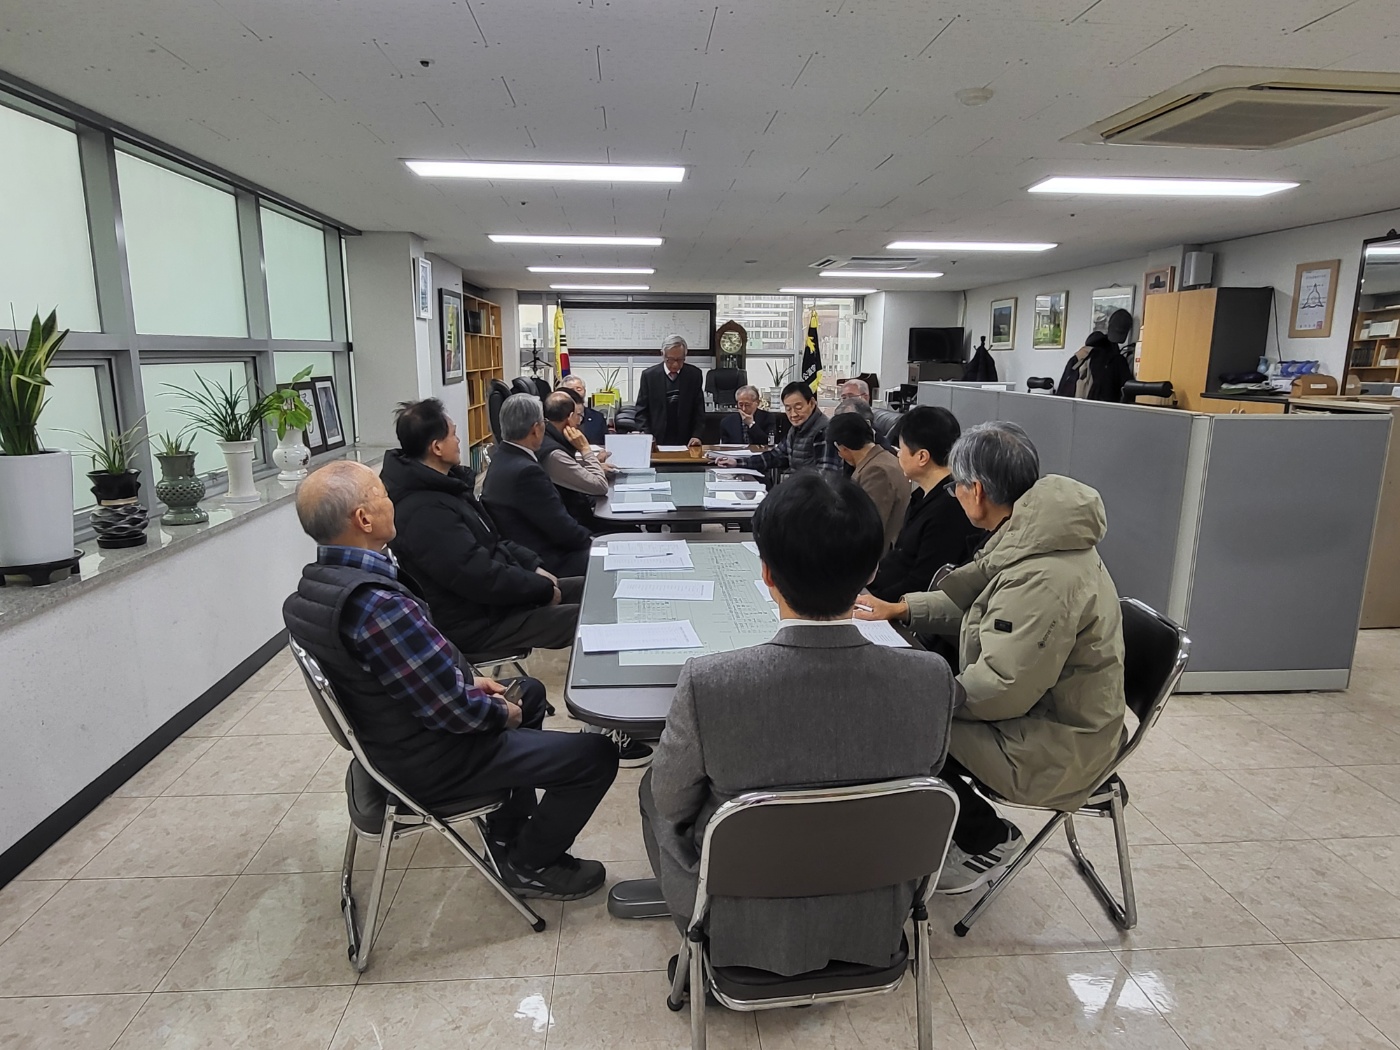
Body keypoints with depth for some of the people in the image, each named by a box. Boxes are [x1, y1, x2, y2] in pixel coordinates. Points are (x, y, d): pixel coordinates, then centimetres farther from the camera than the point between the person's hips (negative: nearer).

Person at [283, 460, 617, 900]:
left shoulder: (318, 583, -4)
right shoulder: (378, 604, -35)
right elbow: (452, 709, -28)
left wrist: (469, 676, 6)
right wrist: (503, 713, -9)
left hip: (392, 734, 10)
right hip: (432, 763, -10)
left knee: (530, 690, 28)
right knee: (597, 754, -6)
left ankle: (507, 828, 35)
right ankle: (529, 865, 16)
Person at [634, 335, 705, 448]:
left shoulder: (694, 374, 5)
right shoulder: (649, 375, 2)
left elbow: (699, 409, 8)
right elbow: (642, 411, 4)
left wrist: (696, 435, -5)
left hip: (685, 442, 1)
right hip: (657, 441, -1)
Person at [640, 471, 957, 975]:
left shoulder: (708, 684, -32)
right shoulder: (930, 678, -24)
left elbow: (672, 805, -14)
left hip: (745, 927, -3)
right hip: (872, 924, 3)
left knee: (653, 785, 25)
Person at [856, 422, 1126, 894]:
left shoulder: (1043, 579, -32)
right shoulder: (1034, 536, 0)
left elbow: (1001, 690, -30)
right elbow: (976, 603, 15)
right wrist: (900, 608, 11)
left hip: (1051, 748, -9)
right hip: (1040, 709, 10)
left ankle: (989, 840, 7)